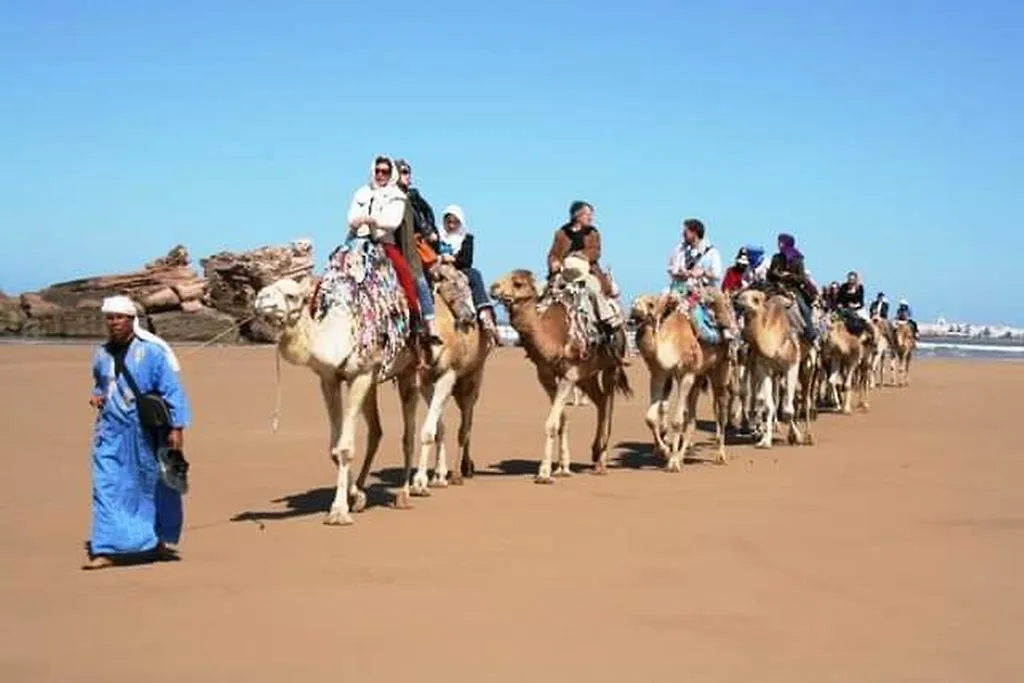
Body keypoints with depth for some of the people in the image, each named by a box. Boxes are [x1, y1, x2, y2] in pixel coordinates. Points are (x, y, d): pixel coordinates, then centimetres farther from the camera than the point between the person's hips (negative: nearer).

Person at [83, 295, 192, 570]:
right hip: (112, 431, 4)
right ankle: (106, 549, -2)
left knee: (154, 485, 11)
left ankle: (163, 540, 30)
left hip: (146, 433, -4)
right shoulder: (102, 354, 7)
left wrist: (177, 427, -15)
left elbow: (173, 390, -10)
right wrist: (96, 396, 4)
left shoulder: (151, 351, -10)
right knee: (107, 486, -4)